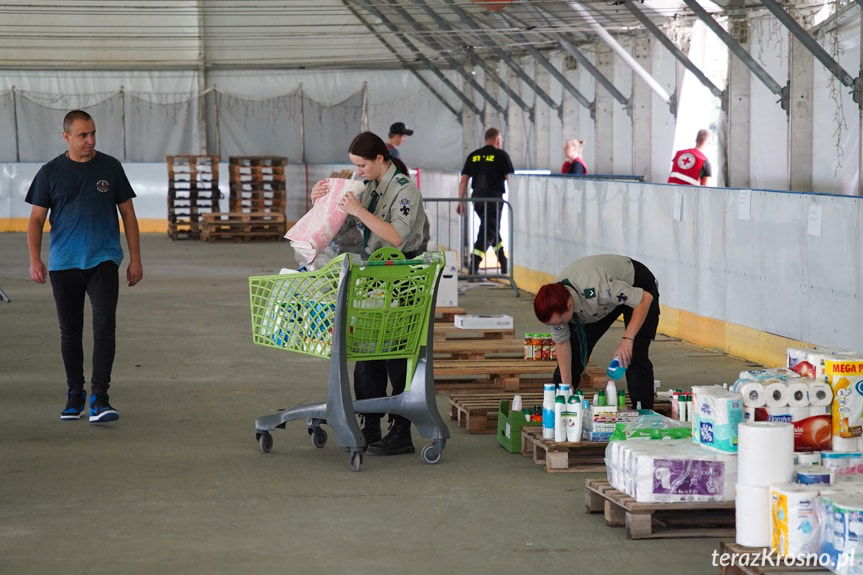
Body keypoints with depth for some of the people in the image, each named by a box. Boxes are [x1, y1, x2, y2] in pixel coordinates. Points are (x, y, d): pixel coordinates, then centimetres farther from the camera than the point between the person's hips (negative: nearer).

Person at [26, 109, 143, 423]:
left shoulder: (110, 168, 4)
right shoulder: (51, 172, 3)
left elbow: (127, 213, 9)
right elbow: (36, 219, 4)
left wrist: (135, 259, 5)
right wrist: (35, 260, -9)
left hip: (104, 261, -1)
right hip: (64, 265, 1)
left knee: (104, 326, -13)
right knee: (70, 331, 9)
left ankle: (99, 398, -13)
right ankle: (74, 395, 23)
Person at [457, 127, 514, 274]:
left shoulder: (473, 156, 9)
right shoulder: (501, 155, -4)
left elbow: (463, 179, 5)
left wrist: (461, 201, 9)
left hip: (477, 198, 6)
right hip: (493, 198, -6)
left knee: (493, 229, 21)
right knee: (487, 233, -4)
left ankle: (504, 265, 31)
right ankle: (473, 270, -13)